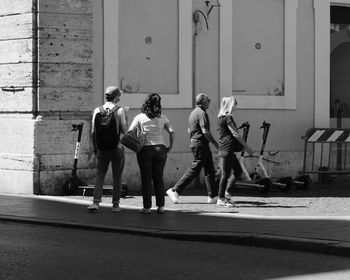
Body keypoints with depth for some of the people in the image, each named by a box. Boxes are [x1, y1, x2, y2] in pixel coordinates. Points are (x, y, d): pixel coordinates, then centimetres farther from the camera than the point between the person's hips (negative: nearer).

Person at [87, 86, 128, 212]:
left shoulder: (97, 111, 1)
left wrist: (95, 148, 10)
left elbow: (93, 132, 1)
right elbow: (125, 131, -9)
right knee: (117, 178, 8)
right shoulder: (119, 111, -8)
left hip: (102, 150, 2)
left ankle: (96, 202, -7)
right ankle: (115, 205, 10)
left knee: (99, 176, 7)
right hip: (117, 149, -2)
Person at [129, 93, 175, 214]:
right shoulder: (162, 117, 2)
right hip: (160, 150, 2)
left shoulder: (140, 117, -3)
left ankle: (147, 207, 3)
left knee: (146, 179, 3)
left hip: (145, 150, -2)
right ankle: (161, 206, 8)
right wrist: (170, 146, 4)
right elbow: (172, 132, -5)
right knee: (159, 178, 10)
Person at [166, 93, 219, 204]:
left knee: (209, 169, 10)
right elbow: (205, 131, -21)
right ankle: (175, 190, -6)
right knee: (194, 169, -8)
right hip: (201, 144, -10)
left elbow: (189, 130, 22)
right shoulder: (202, 113, -14)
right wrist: (215, 143, -14)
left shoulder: (193, 112, 17)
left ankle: (213, 196, 11)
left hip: (194, 142, 10)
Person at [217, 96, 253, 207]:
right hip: (227, 149, -10)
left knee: (238, 171, 14)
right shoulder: (228, 117, -13)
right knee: (225, 174, -4)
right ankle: (221, 199, 1)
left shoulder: (222, 117, 16)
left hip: (224, 148, 10)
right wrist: (246, 146, -12)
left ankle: (227, 192, 16)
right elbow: (235, 134, -16)